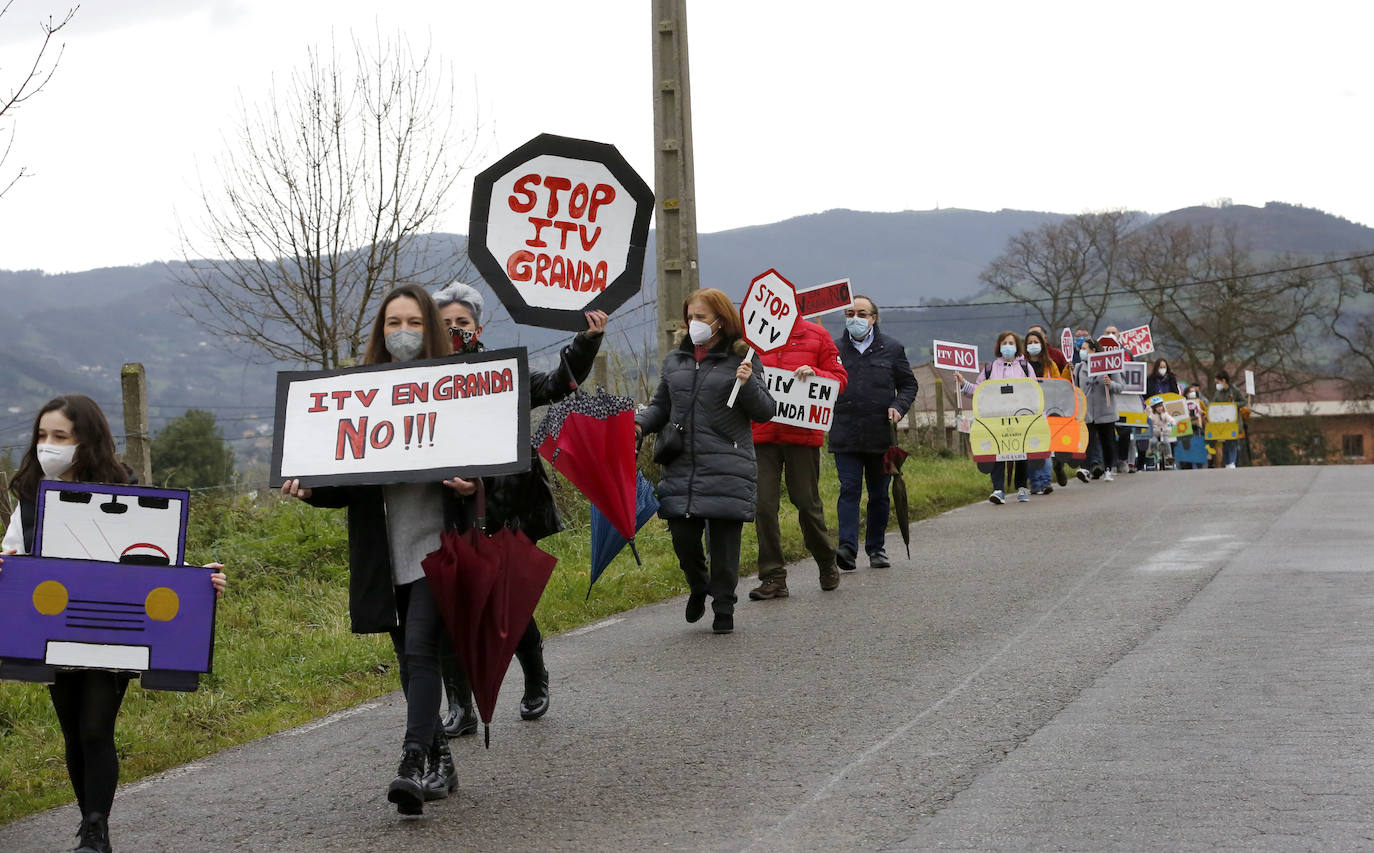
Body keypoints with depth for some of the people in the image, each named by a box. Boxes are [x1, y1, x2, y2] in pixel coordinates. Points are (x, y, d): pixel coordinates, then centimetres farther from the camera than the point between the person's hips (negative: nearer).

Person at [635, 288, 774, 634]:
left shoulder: (742, 359, 1)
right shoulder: (675, 360, 14)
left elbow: (765, 412, 1)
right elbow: (661, 406, 23)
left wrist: (748, 384, -17)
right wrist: (639, 424, 3)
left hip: (727, 469, -4)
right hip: (680, 466, 4)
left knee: (723, 539, -1)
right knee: (682, 535, 2)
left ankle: (723, 608, 15)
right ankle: (698, 587, 32)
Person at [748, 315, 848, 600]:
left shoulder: (815, 335, 5)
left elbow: (840, 379, 5)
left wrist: (814, 373, -13)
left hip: (802, 433, -2)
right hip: (762, 434, 2)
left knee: (807, 502, 5)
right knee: (764, 504, -4)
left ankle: (827, 564, 28)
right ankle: (773, 577, 3)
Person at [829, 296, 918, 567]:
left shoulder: (892, 349, 7)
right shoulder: (834, 349, 7)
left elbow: (908, 384, 12)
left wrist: (898, 407, -5)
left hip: (881, 434, 1)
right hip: (845, 436, -1)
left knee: (879, 494, 9)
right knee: (849, 490, -10)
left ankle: (876, 549, 20)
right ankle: (847, 549, -16)